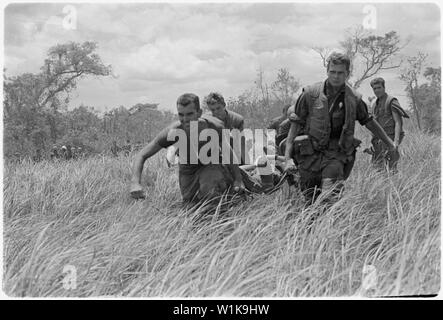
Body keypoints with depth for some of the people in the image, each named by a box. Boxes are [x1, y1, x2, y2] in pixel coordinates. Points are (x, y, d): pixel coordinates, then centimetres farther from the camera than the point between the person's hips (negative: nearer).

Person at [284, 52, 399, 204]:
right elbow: (295, 126, 0)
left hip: (336, 156, 0)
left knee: (331, 200, -21)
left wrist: (390, 144, 30)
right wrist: (288, 158, -8)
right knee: (311, 202, 5)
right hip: (310, 155, 0)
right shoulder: (310, 94, -2)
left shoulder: (354, 98, 4)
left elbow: (370, 123, 20)